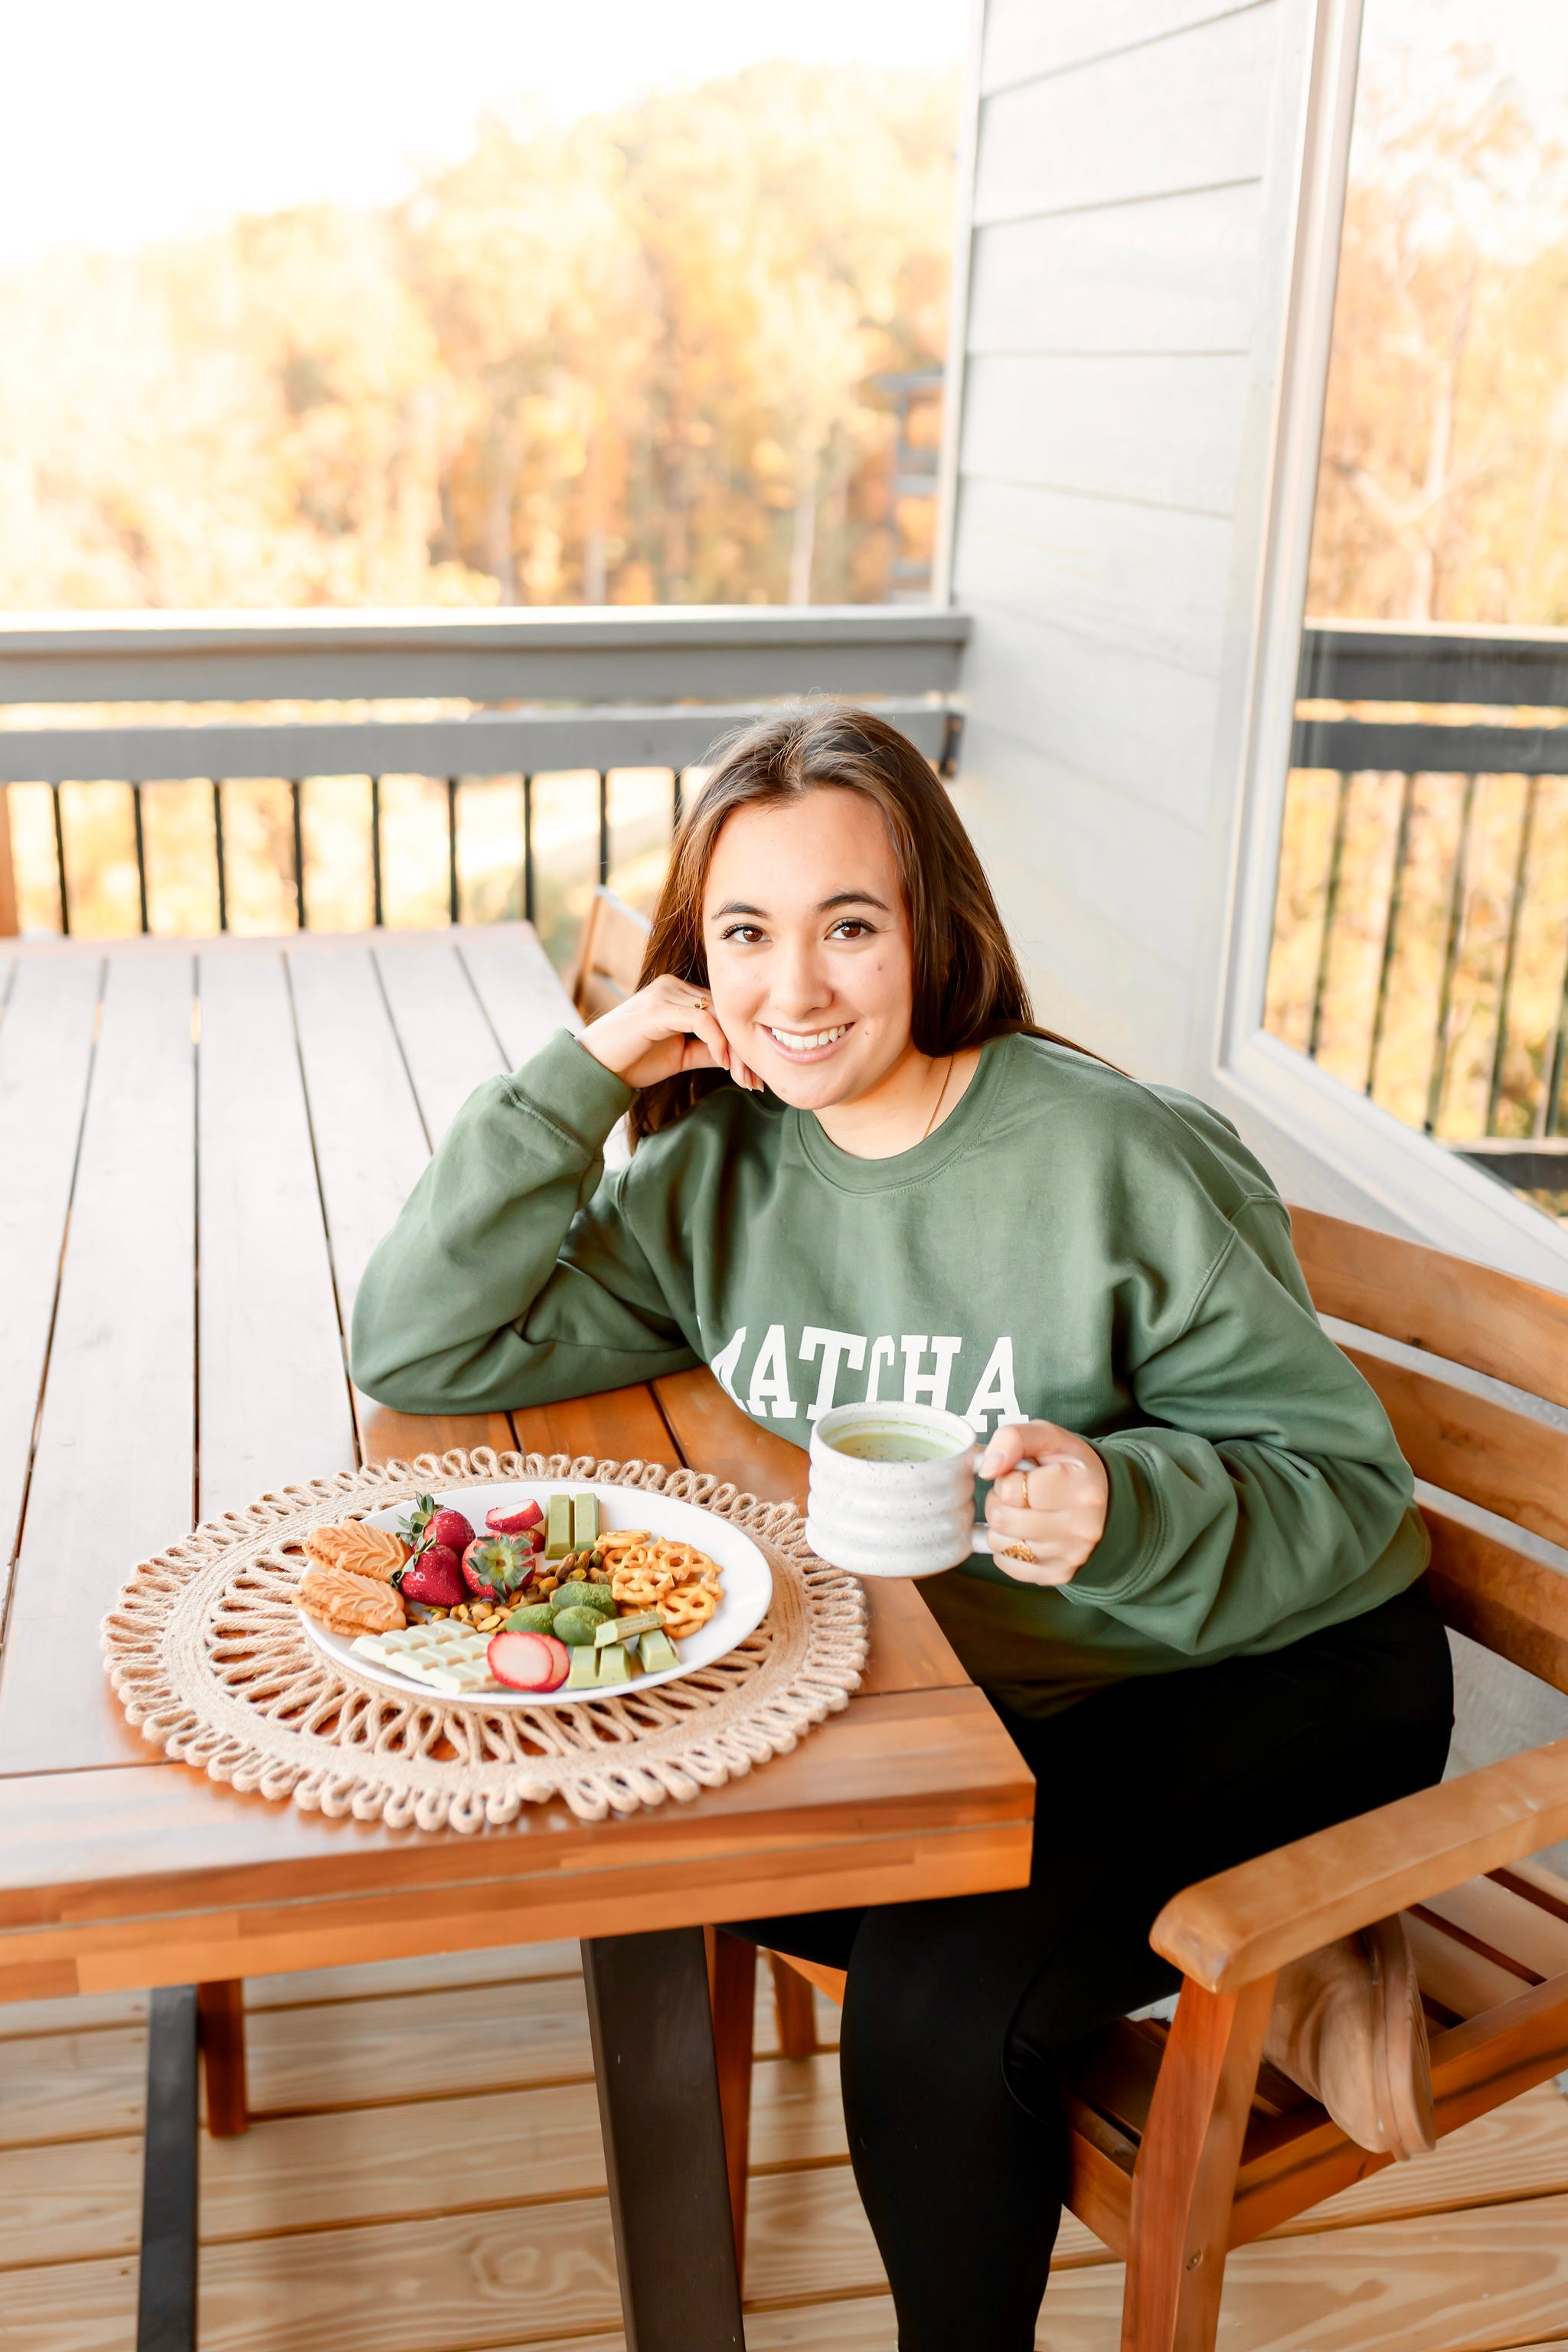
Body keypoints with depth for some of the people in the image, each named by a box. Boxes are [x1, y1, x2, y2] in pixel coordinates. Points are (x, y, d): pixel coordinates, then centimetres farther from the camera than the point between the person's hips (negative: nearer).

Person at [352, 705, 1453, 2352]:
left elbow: (1343, 1479, -17)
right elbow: (419, 1351, -9)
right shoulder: (717, 1170, -5)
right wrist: (581, 1077, -17)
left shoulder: (1115, 1157, -21)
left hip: (1267, 1680, -6)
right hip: (987, 1692, 6)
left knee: (934, 2003, -23)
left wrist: (1126, 1508, -38)